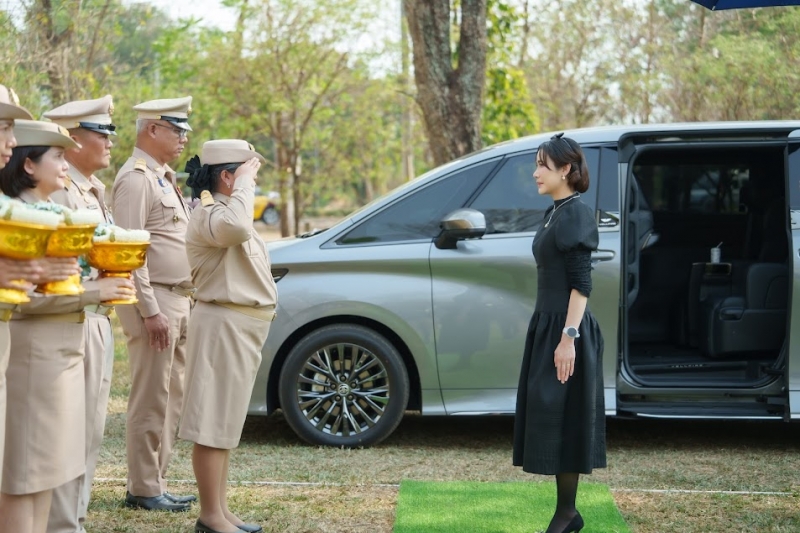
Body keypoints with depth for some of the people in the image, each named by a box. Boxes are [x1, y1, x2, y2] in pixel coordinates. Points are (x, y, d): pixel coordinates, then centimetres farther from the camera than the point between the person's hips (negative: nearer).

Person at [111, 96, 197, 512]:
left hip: (178, 301, 9)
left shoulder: (163, 178, 19)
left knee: (171, 398, 12)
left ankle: (155, 482, 19)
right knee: (151, 400, -5)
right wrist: (151, 311, -21)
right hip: (155, 303, -9)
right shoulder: (136, 178, -11)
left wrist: (183, 305, 16)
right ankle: (144, 490, 2)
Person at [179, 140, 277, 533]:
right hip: (224, 325, -11)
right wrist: (243, 185, -26)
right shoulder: (208, 214, -15)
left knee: (225, 424, 14)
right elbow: (235, 228, -37)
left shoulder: (226, 209, 18)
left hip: (243, 327, 11)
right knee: (214, 424, -6)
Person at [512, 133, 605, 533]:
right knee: (550, 418, 11)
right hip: (547, 324, 10)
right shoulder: (556, 213, 14)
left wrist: (568, 337, -23)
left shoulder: (576, 214, -13)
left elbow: (581, 284, -18)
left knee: (562, 419, -5)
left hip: (565, 328, -10)